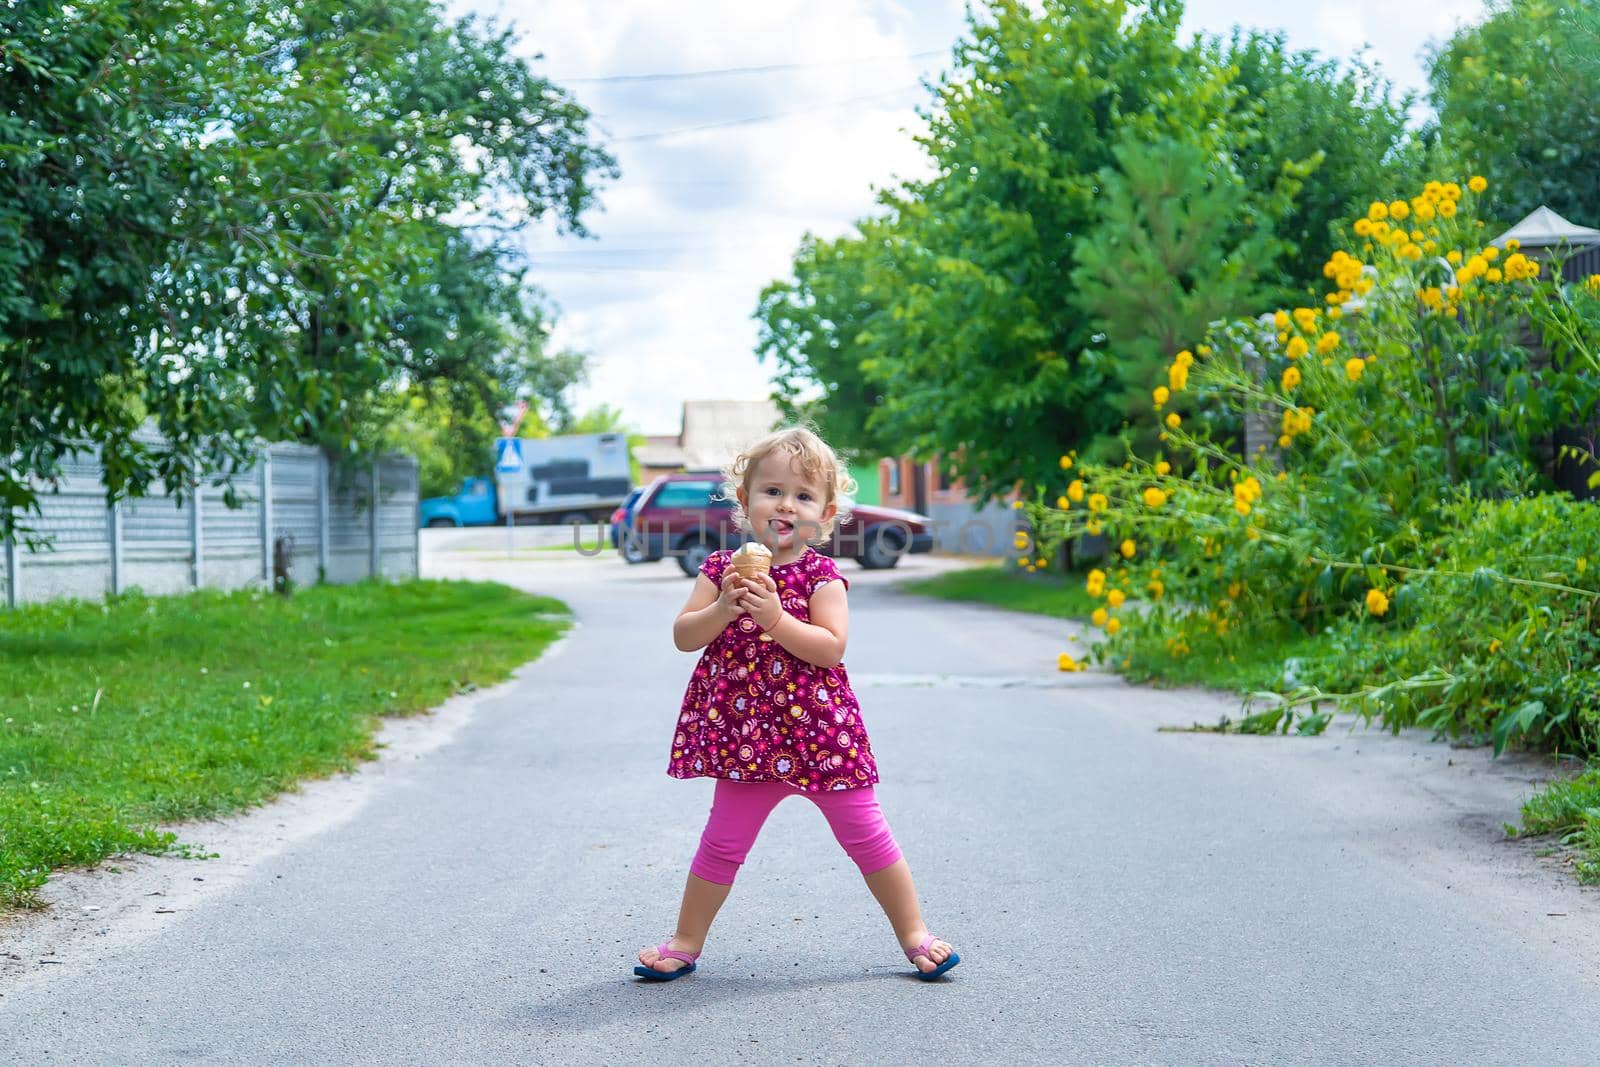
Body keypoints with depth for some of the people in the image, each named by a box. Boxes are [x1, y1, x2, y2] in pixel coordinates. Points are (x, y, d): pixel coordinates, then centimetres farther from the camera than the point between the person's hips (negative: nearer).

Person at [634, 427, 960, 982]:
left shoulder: (821, 576, -5)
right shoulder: (722, 569, 3)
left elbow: (832, 647, -14)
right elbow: (684, 636, -1)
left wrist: (775, 617, -23)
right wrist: (723, 609, -17)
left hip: (818, 730, -2)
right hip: (745, 732, 2)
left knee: (867, 837, 5)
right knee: (722, 843, 8)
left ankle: (913, 933, 19)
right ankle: (687, 941, 23)